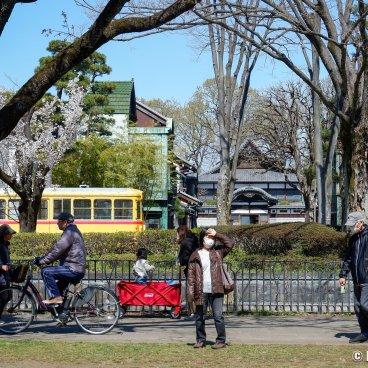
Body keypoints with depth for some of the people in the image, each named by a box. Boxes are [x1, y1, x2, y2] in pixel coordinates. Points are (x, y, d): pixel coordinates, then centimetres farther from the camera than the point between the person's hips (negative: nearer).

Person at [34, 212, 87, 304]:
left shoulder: (69, 233, -13)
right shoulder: (73, 231, 20)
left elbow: (57, 251, -20)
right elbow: (59, 251, 23)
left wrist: (41, 261, -13)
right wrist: (44, 260, 16)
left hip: (73, 270, -11)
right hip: (76, 270, 11)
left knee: (46, 271, -15)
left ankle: (55, 297, -14)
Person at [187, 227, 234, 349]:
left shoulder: (218, 252, 10)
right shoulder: (195, 255, 5)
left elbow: (230, 243, 0)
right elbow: (191, 274, 2)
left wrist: (217, 235, -1)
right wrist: (191, 291, -6)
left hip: (216, 291, 0)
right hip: (201, 292, 0)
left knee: (218, 316, -2)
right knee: (200, 317, 8)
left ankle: (221, 340, 3)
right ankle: (200, 340, 18)